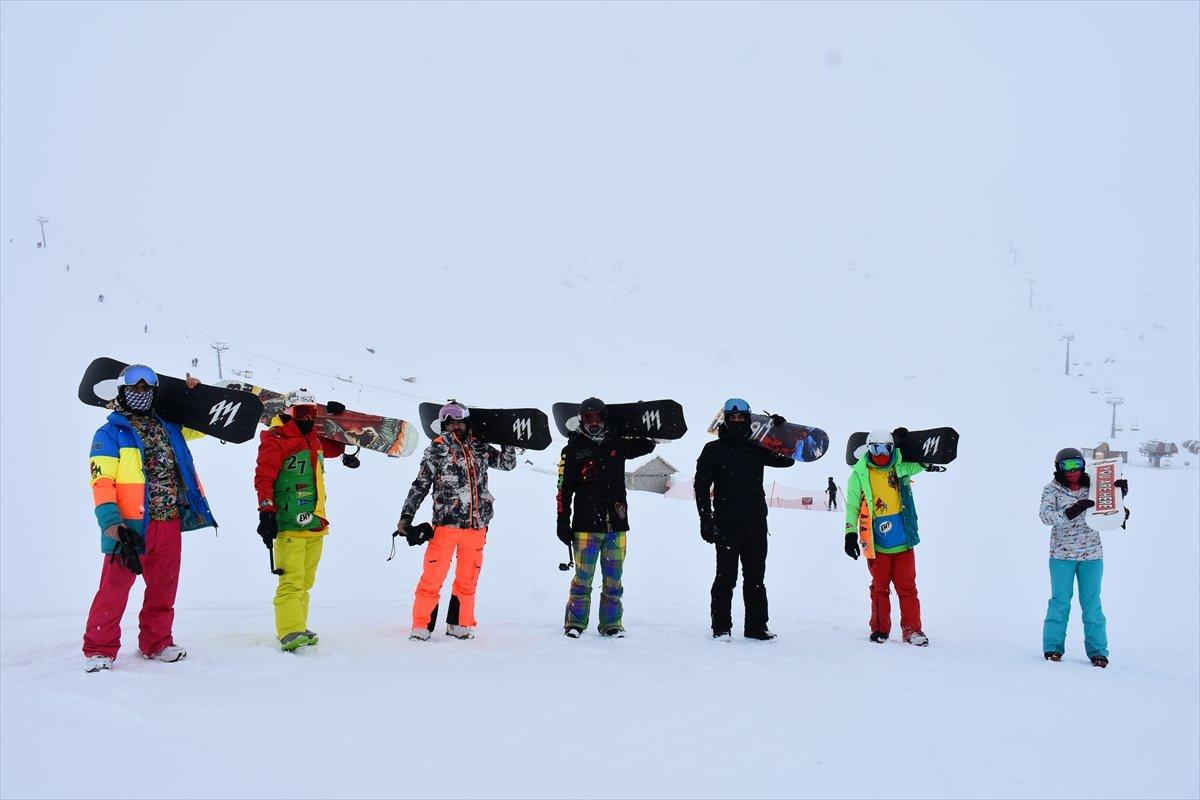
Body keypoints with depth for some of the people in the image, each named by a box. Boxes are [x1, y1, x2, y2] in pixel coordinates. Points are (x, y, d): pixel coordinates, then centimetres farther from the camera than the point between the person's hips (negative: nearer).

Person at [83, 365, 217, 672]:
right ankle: (99, 649, 6)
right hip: (130, 525, -5)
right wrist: (110, 520, -18)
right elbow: (102, 481, -6)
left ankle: (156, 643, 23)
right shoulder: (110, 433, 2)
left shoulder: (168, 427, 16)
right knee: (115, 586, -5)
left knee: (163, 588, 11)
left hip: (169, 523, 5)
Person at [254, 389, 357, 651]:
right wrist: (266, 512, -17)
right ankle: (290, 632, -16)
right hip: (289, 525, -8)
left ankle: (298, 628, 16)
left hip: (315, 523, 8)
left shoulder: (315, 441, 19)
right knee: (292, 581, -14)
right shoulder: (275, 442, -5)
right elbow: (263, 479, -11)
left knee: (305, 581, 10)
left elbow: (335, 447, 40)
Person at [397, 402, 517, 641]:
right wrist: (406, 517, -2)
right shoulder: (437, 449, 2)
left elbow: (508, 462, 21)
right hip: (445, 524, -4)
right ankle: (421, 625, 6)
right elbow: (420, 486, 3)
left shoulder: (480, 448, 12)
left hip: (476, 527, 4)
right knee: (433, 577, -5)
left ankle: (459, 624, 23)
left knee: (468, 579, 11)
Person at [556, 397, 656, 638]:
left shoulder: (617, 444, 11)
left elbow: (648, 444, 23)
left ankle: (612, 624, 17)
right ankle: (575, 623, 11)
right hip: (586, 525, -3)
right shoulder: (573, 449, 1)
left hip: (616, 524, 3)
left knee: (613, 579, 8)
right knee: (583, 577, 0)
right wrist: (563, 522, -4)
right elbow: (564, 489, -1)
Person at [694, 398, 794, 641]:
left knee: (756, 577, 8)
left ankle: (756, 626, 16)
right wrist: (706, 519, -10)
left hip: (756, 525, 4)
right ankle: (721, 627, 8)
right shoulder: (714, 450, 2)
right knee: (726, 577, -1)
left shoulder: (756, 448, 13)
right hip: (727, 525, -4)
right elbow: (701, 485, -2)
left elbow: (788, 459, 19)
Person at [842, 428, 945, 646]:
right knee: (880, 587, 10)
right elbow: (852, 506, -2)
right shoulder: (859, 475, -3)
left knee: (907, 587, 5)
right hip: (876, 544, -1)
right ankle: (880, 629, 21)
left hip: (903, 542, 2)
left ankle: (912, 630, 13)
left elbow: (926, 462, 13)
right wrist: (850, 533, -10)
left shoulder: (901, 468, 4)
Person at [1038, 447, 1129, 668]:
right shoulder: (1052, 490, -2)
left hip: (1092, 554, 2)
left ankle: (1098, 651, 12)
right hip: (1062, 554, -2)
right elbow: (1045, 515, -15)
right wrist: (1071, 512, -28)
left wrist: (1119, 493, -5)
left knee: (1092, 603, 4)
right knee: (1060, 601, 3)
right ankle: (1053, 647, 14)